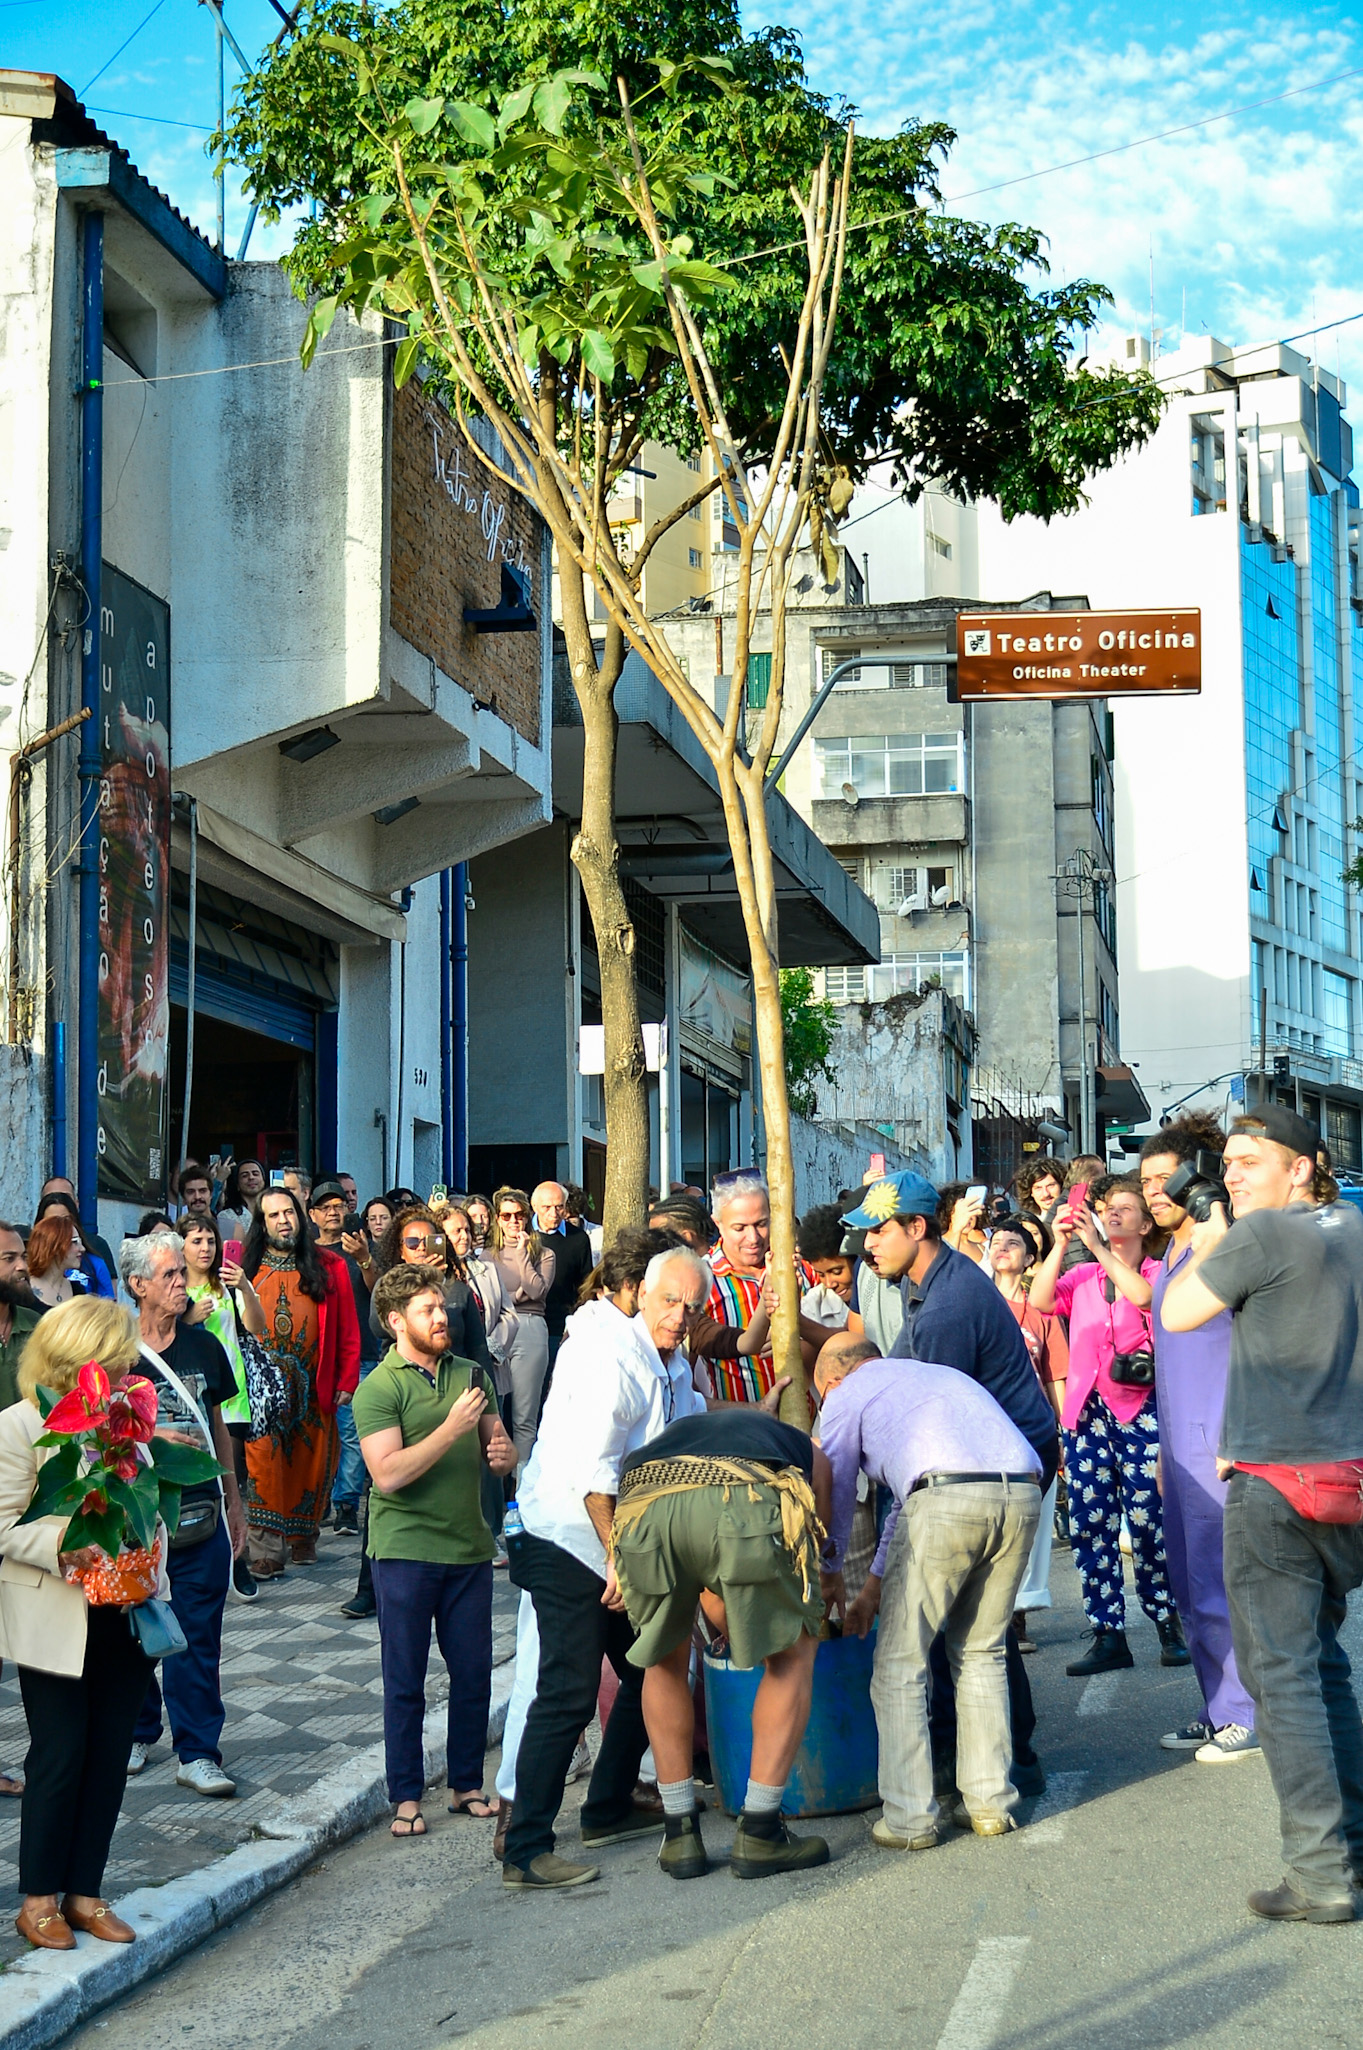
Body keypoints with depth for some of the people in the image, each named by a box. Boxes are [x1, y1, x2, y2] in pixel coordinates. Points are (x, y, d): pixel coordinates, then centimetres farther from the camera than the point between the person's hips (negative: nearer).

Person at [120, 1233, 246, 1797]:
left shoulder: (203, 1346, 9)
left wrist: (233, 1499, 17)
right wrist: (151, 1436, -16)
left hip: (199, 1512, 2)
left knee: (198, 1634, 1)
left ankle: (197, 1752, 5)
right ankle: (138, 1731, 29)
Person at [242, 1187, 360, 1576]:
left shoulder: (328, 1267, 6)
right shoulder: (248, 1269, 6)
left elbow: (347, 1329, 6)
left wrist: (347, 1380, 1)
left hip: (314, 1386, 1)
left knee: (311, 1462, 6)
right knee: (264, 1464, -9)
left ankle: (303, 1537, 22)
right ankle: (267, 1550, -8)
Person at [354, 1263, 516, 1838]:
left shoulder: (468, 1374, 10)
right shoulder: (378, 1388, -8)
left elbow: (500, 1448, 14)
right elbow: (389, 1473, -18)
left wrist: (503, 1453, -10)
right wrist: (453, 1428, -21)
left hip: (469, 1546, 5)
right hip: (406, 1549, -5)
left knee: (474, 1674, 8)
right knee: (405, 1682, 4)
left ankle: (466, 1786, 21)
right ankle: (406, 1797, 14)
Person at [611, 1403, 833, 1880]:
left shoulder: (677, 1431, 46)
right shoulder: (806, 1450, 42)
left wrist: (736, 1637, 68)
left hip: (643, 1508, 3)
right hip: (747, 1504, -2)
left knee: (665, 1660, 28)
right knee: (792, 1654, 22)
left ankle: (680, 1835, 28)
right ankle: (759, 1833, 19)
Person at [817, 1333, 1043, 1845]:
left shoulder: (846, 1395, 20)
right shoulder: (937, 1376, 39)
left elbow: (835, 1492, 27)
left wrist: (830, 1574, 44)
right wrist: (874, 1586, 50)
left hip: (949, 1497, -6)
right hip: (1022, 1495, 6)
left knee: (899, 1663, 6)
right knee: (981, 1653, 21)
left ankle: (909, 1820, 5)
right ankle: (990, 1803, 20)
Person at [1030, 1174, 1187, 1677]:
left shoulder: (1158, 1273, 5)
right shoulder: (1082, 1276, 15)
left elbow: (1145, 1297, -17)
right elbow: (1042, 1300, -1)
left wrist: (1097, 1245, -19)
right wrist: (1061, 1243, -9)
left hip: (1141, 1412, -4)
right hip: (1087, 1410, 4)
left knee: (1147, 1522, -6)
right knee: (1089, 1525, 0)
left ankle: (1170, 1626, 11)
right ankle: (1108, 1636, 6)